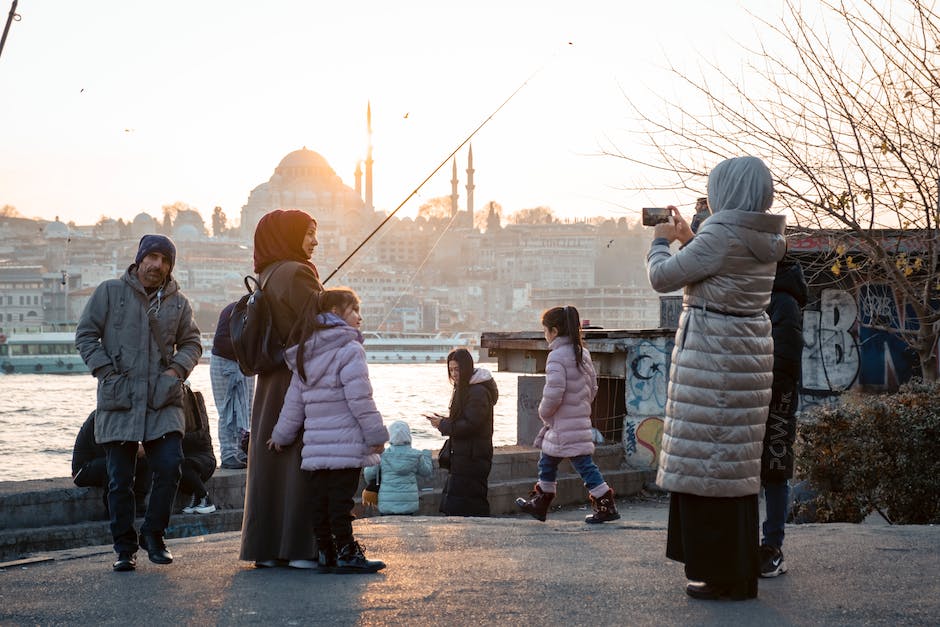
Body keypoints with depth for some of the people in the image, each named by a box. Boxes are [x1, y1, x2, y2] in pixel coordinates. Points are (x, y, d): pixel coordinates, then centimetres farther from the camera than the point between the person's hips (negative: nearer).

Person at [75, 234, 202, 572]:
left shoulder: (178, 302, 10)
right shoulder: (110, 292, 3)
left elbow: (192, 342, 18)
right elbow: (85, 335, 4)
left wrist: (178, 368, -1)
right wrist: (107, 372, -6)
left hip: (163, 402, 2)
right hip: (119, 403, -2)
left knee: (169, 467, -10)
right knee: (120, 478, 2)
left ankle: (153, 534, 10)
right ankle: (125, 547, 14)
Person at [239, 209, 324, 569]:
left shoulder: (266, 277, 13)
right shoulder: (296, 274, -14)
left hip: (270, 384, 9)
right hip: (302, 384, -9)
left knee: (269, 459, 9)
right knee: (303, 462, -5)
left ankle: (265, 547, 11)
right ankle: (300, 548, -4)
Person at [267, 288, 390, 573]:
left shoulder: (305, 355, 15)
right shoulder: (349, 349, -9)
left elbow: (294, 402, 18)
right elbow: (360, 398, -14)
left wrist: (281, 434, 27)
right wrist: (376, 433, -9)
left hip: (316, 446, 7)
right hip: (346, 444, -7)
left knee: (321, 498, 10)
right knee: (341, 498, -6)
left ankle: (325, 551, 13)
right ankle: (346, 553, -3)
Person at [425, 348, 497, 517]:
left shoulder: (478, 392, -16)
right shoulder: (463, 389, 17)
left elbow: (471, 425, -21)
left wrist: (443, 425, -14)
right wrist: (443, 420, 3)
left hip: (471, 459, -10)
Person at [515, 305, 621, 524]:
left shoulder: (556, 356, -17)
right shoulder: (583, 354, 10)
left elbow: (554, 392, -24)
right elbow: (593, 387, 15)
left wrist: (544, 412, -7)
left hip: (564, 424, -9)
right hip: (581, 417, 9)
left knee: (583, 464, -5)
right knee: (547, 462, 18)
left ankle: (606, 507, -4)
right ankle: (539, 504, 29)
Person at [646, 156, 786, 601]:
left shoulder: (721, 234, -17)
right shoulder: (766, 238, 10)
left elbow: (663, 278, -12)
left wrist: (660, 242, 7)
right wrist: (686, 238, 26)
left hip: (712, 355, -9)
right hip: (749, 347, 9)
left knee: (710, 460, -3)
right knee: (734, 462, 15)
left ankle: (725, 576, 1)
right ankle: (738, 571, 23)